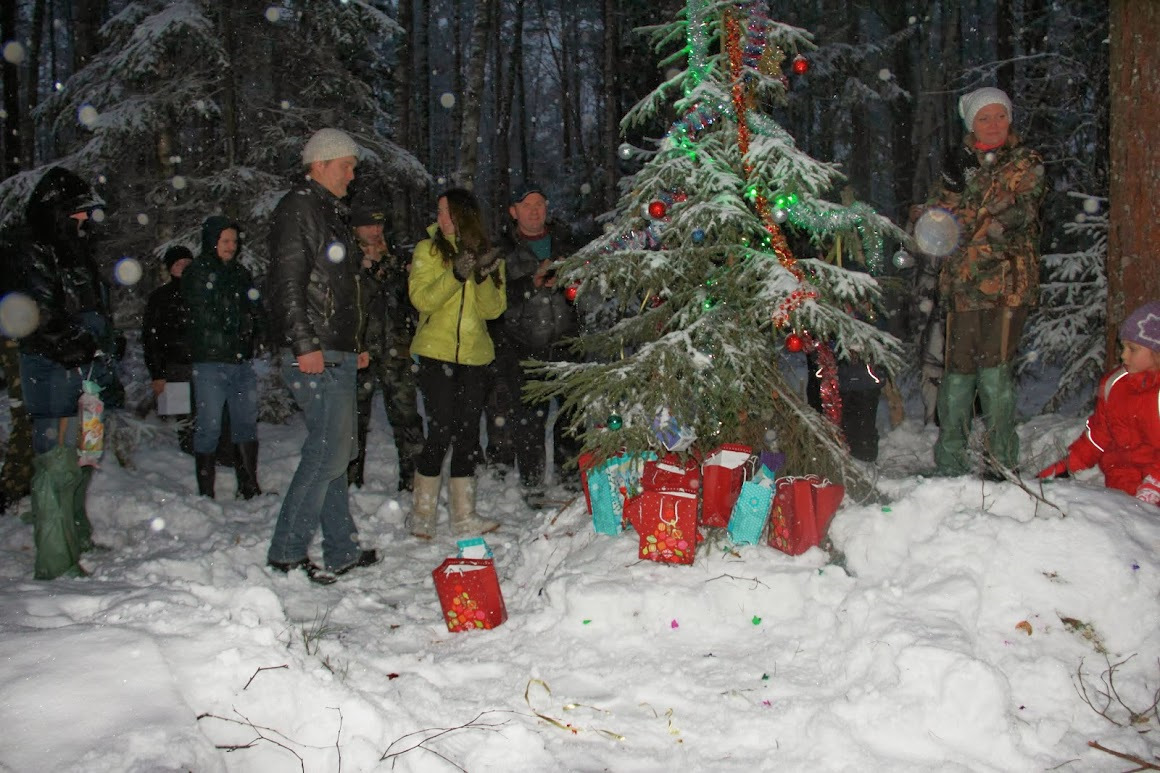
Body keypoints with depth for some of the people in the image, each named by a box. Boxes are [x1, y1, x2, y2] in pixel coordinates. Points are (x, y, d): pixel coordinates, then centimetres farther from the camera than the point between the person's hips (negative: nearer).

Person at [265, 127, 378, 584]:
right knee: (330, 449, -11)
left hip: (339, 354, 10)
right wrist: (304, 344, -22)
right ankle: (287, 551, -2)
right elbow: (287, 284, -16)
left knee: (335, 451, 11)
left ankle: (341, 550, 17)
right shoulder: (298, 209, -6)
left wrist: (357, 344, 23)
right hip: (315, 357, -10)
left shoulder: (333, 214, 23)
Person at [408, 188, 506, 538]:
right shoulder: (428, 250, 2)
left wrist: (483, 277, -16)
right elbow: (421, 298, -11)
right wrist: (457, 275, -23)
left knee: (468, 434, 6)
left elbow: (494, 308, 2)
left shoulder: (486, 254, 10)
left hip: (475, 355, 3)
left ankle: (464, 516, 13)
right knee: (441, 431, -7)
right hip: (436, 354, -3)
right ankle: (422, 514, 6)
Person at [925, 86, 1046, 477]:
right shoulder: (961, 165, 15)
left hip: (1007, 281, -2)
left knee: (995, 369, -8)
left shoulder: (1026, 163, 8)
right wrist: (953, 186, -10)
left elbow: (1021, 210, -9)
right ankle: (950, 463, 12)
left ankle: (1002, 461, 3)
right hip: (962, 282, 3)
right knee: (957, 368, 3)